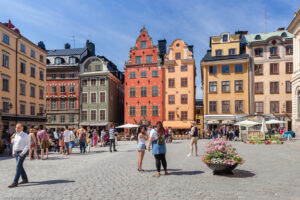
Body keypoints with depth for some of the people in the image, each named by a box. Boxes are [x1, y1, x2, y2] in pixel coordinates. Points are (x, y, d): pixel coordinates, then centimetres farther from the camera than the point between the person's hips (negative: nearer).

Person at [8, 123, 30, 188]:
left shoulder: (25, 135, -11)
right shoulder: (16, 135, 13)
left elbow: (27, 145, -15)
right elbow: (14, 144, 21)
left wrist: (23, 153, -21)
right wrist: (13, 152, 12)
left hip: (22, 153, -8)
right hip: (16, 153, 8)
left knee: (18, 167, -12)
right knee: (20, 167, 12)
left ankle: (15, 182, -11)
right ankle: (25, 179, 22)